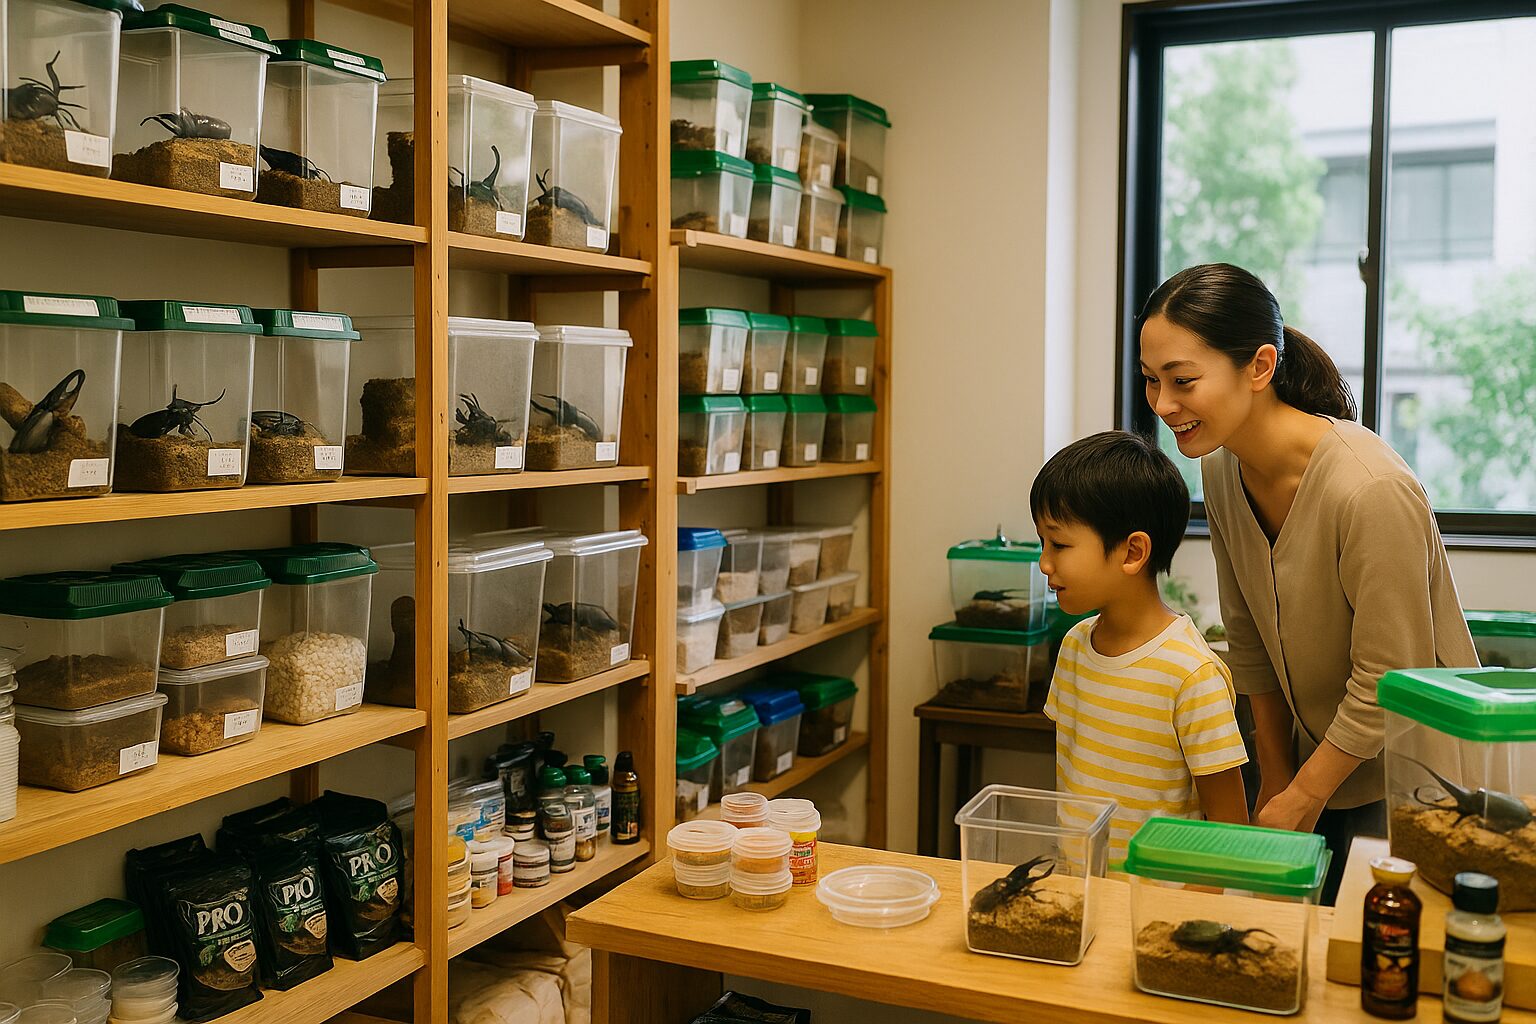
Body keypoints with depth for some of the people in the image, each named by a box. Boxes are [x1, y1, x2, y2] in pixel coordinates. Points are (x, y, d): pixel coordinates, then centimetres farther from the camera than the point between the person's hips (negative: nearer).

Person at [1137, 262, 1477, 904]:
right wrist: (1275, 777, 10)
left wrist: (1300, 800, -10)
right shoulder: (1221, 467, -6)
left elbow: (1387, 683, -22)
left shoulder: (1371, 490, -29)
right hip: (1320, 753, 6)